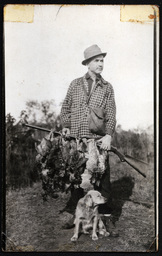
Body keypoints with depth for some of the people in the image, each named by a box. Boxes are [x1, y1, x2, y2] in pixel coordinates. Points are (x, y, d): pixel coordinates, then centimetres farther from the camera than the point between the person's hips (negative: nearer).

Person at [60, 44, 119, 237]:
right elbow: (65, 107, 14)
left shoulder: (107, 87, 8)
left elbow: (111, 114, 2)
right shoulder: (75, 84, 10)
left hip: (98, 140, -1)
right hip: (75, 139, 2)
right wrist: (65, 126, -1)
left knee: (102, 179, -3)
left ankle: (108, 217, 6)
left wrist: (108, 135, -11)